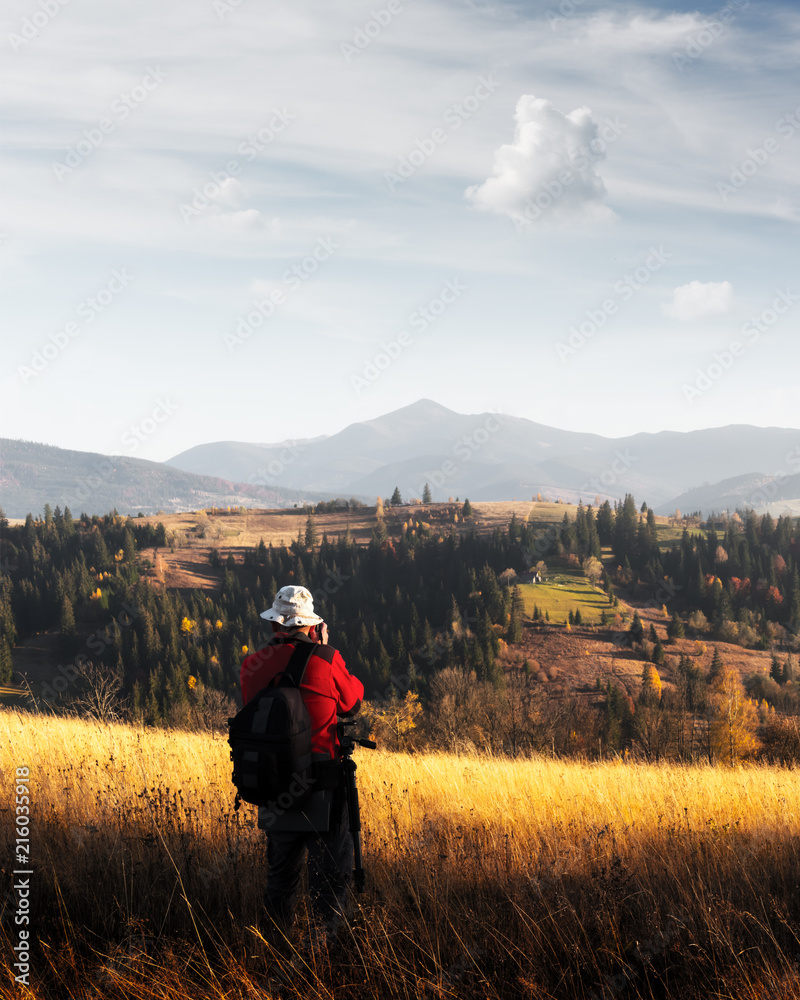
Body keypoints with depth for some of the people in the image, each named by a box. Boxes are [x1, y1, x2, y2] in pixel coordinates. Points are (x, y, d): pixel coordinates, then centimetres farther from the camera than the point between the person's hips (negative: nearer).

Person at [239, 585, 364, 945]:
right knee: (330, 872, 5)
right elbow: (353, 702, 3)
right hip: (324, 786, -4)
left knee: (281, 872, 19)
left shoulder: (253, 666, -4)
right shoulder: (326, 660, -13)